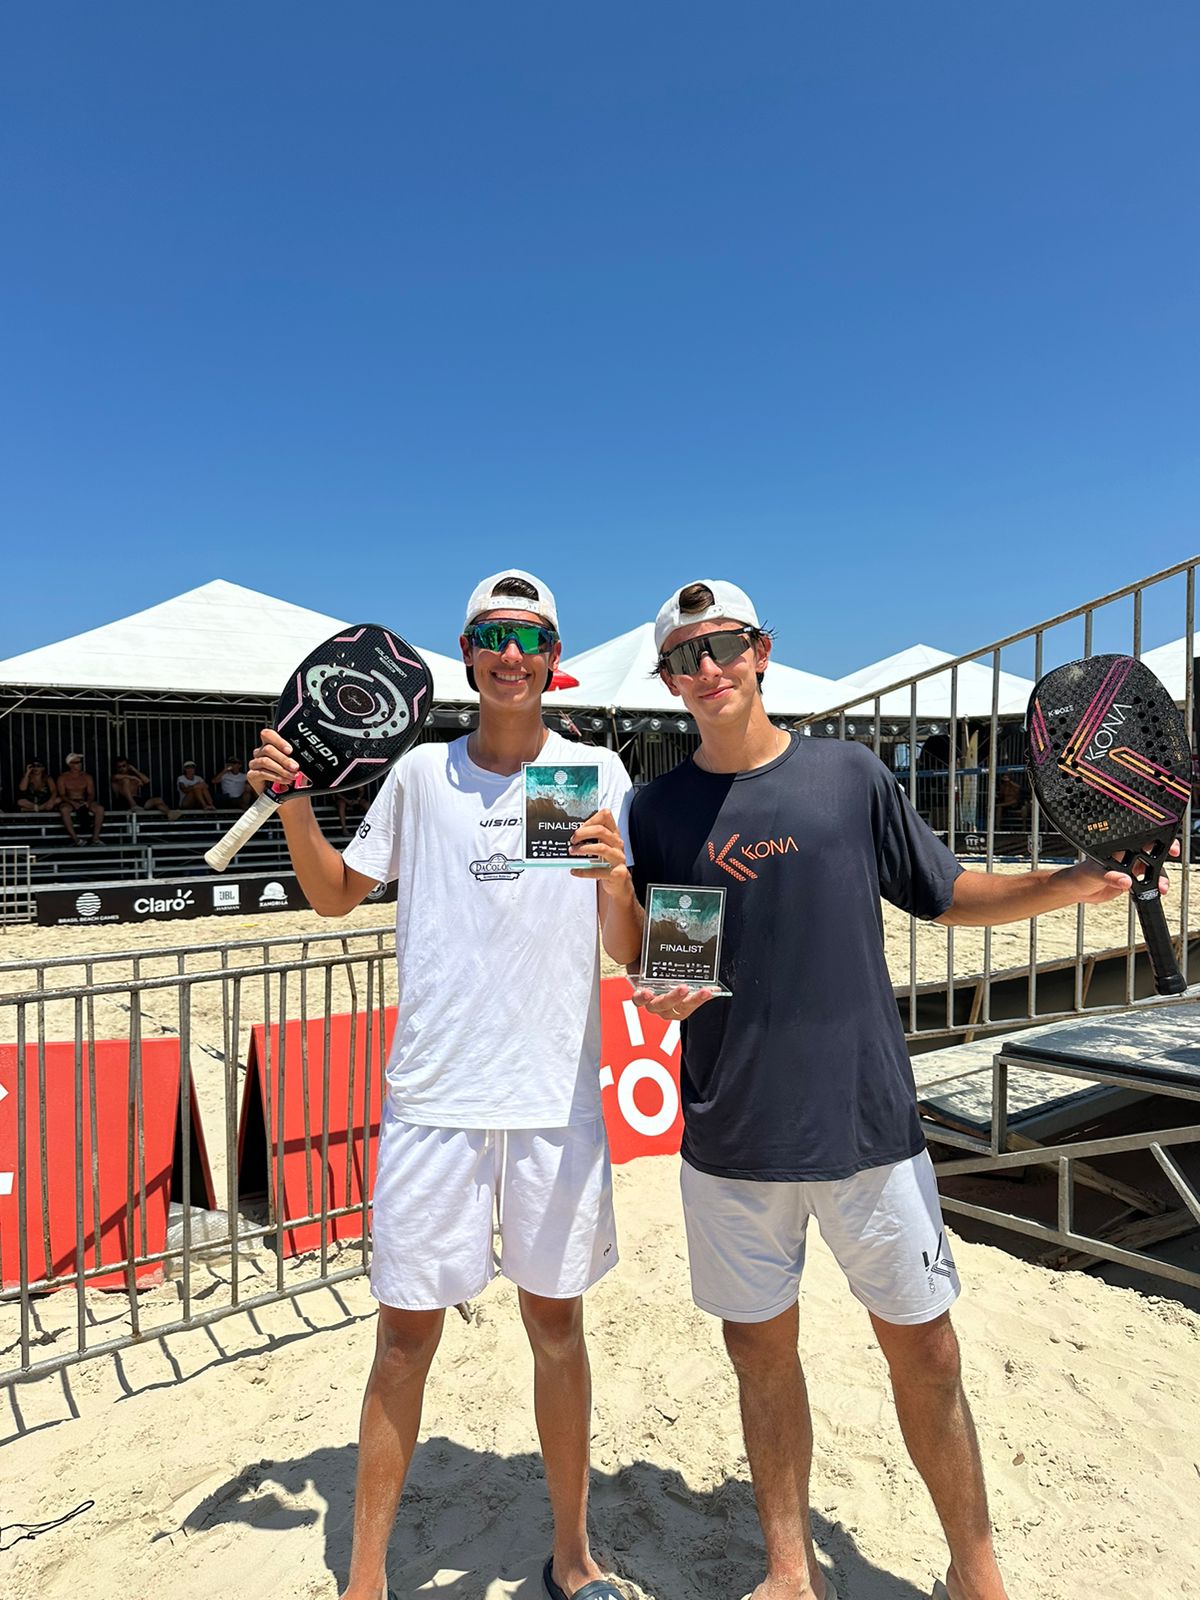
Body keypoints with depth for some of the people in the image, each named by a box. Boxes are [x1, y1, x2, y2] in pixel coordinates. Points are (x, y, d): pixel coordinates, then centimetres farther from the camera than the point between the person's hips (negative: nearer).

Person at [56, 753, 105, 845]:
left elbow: (91, 794, 4)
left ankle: (95, 838, -30)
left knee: (100, 809, -28)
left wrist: (88, 802, -20)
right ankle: (75, 839, -40)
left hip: (84, 802, 3)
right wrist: (73, 803, -25)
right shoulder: (63, 777, 2)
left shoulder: (87, 777, 9)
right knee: (64, 810, -40)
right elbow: (62, 795, -7)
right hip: (69, 802, -3)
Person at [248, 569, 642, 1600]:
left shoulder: (597, 772, 0)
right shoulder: (422, 772, 4)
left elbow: (627, 951, -3)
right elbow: (336, 894, 14)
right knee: (406, 1331, 8)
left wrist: (618, 876, -24)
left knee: (557, 1322, 14)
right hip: (434, 1094, 0)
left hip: (558, 1098, 0)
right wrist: (293, 801, -1)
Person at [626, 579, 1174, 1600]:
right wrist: (659, 998, -16)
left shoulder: (851, 775, 0)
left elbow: (948, 895, 8)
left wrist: (1075, 883, -6)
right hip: (731, 1137, 1)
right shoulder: (658, 811, 1)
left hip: (869, 1121, 0)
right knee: (761, 1352, 14)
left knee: (924, 1352, 10)